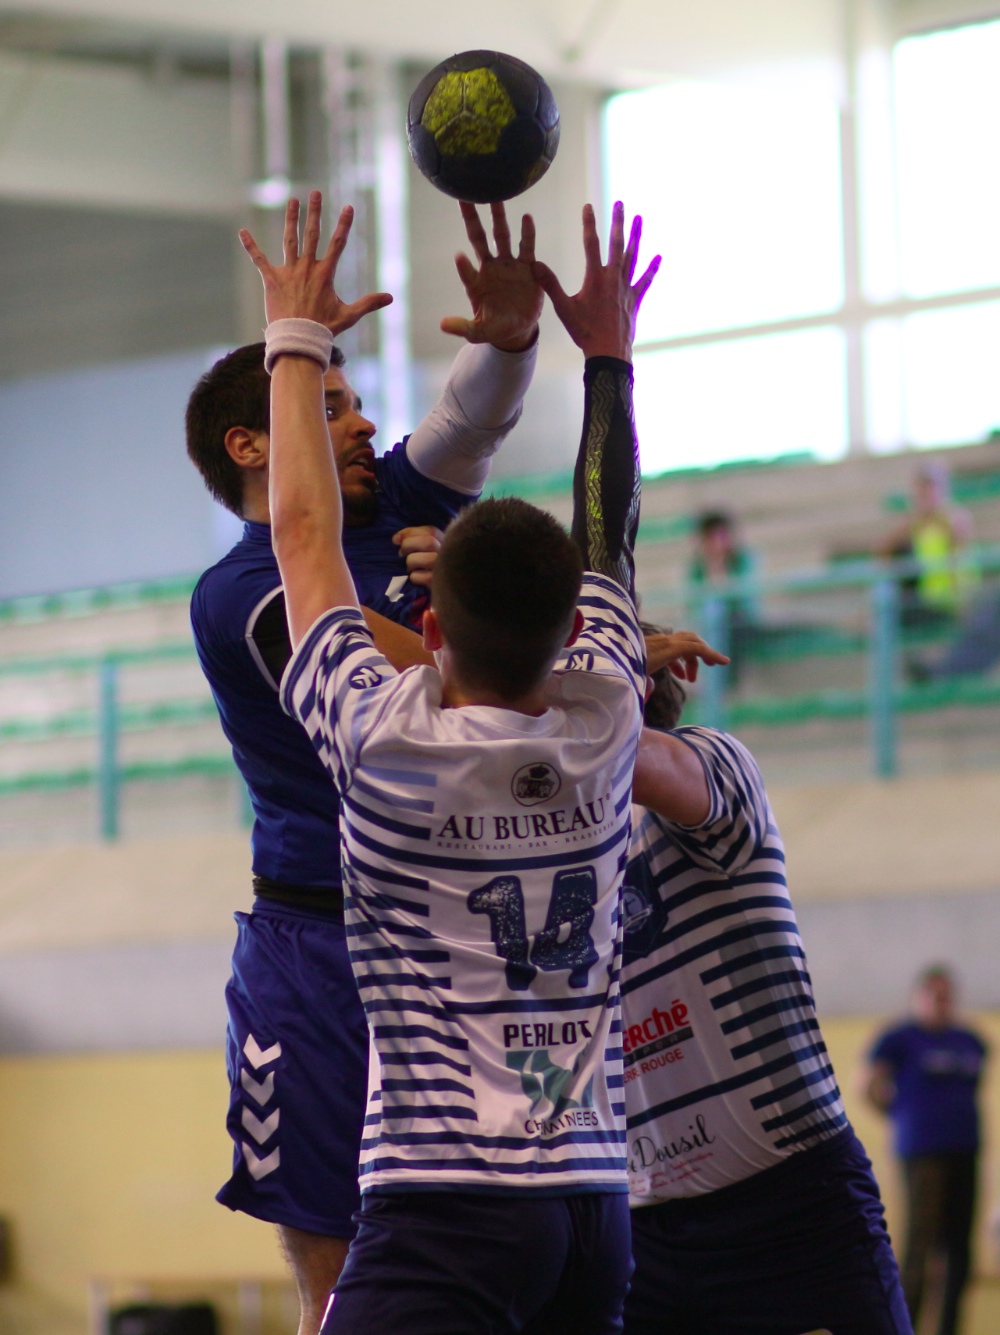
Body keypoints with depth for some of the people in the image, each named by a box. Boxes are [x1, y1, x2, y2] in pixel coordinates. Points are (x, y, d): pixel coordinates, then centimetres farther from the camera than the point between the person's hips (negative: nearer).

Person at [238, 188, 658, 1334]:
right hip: (592, 1198, 5)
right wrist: (606, 351, 35)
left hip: (441, 1205, -5)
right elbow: (607, 544, 22)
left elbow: (304, 536, 9)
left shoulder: (385, 743, -6)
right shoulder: (604, 728, 4)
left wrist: (296, 339, 22)